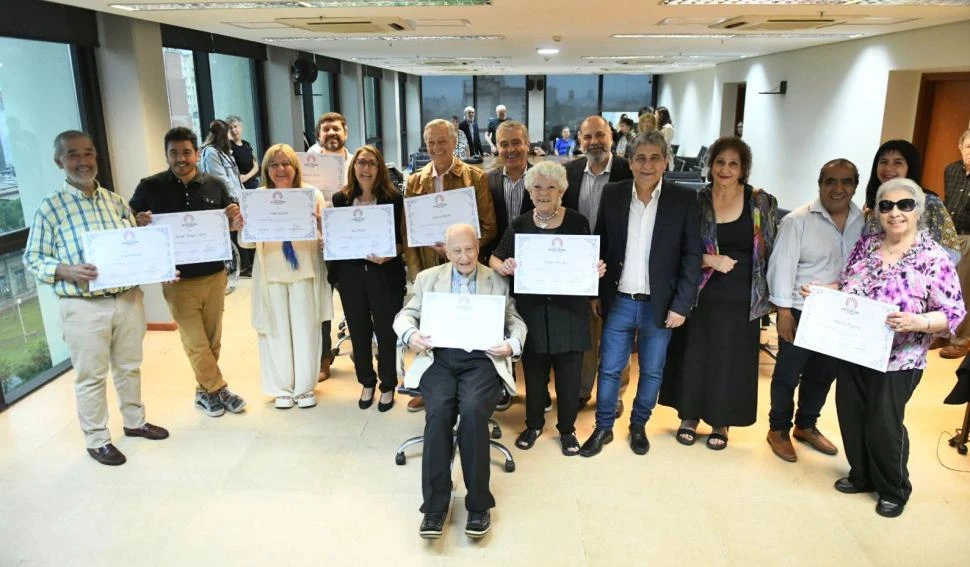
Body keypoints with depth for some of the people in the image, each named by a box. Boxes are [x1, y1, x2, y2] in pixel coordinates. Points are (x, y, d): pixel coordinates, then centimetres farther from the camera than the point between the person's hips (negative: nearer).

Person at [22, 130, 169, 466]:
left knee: (129, 366, 18)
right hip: (84, 306, -4)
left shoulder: (115, 201, 6)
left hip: (129, 298, 4)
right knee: (91, 376, 7)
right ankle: (96, 440, 23)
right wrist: (67, 270, -23)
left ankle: (135, 421, 37)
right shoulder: (50, 207, -7)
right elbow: (32, 258, -5)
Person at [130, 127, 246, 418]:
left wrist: (235, 219, -11)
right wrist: (140, 223, -17)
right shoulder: (150, 187, -3)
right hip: (178, 279, -2)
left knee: (212, 340, 12)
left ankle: (206, 390, 29)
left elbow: (230, 226, 12)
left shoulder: (215, 185, 2)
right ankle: (218, 389, 20)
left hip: (214, 275, 2)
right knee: (195, 342, 2)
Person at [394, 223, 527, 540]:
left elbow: (516, 321, 13)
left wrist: (512, 344, -10)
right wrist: (411, 334, -10)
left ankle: (478, 503, -13)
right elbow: (405, 315, 14)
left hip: (482, 359, -1)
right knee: (439, 412, -28)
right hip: (440, 358, 1)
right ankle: (435, 505, -16)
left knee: (473, 410, -30)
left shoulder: (498, 281, 15)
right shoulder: (427, 278, 17)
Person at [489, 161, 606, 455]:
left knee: (569, 373, 9)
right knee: (534, 371, 13)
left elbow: (590, 263, 4)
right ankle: (533, 424, 33)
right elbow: (495, 258, 3)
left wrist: (598, 269, -18)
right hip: (532, 310, 1)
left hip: (568, 310, -1)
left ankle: (567, 428, 29)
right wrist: (503, 266, -19)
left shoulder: (577, 222, -2)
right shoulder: (519, 224, 1)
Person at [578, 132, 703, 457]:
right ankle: (603, 428, 27)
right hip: (619, 302, 1)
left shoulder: (684, 199, -7)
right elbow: (600, 246, 4)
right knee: (609, 369, 10)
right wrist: (596, 293, 3)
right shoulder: (612, 195, -1)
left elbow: (692, 256, -6)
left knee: (652, 373, 14)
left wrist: (681, 305, -10)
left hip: (659, 305, -1)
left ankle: (638, 426, 34)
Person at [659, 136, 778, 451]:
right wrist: (710, 260, -17)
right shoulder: (696, 201, -3)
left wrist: (766, 294, 1)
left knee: (731, 361, 9)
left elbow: (771, 251, 5)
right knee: (695, 357, 9)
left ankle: (721, 423, 27)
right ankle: (690, 416, 28)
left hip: (741, 299, 0)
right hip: (701, 296, 0)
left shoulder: (762, 202, -1)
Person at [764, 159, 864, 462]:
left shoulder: (865, 222, 1)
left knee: (823, 373, 18)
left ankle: (806, 426, 37)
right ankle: (778, 429, 25)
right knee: (788, 373, 7)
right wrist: (783, 311, -16)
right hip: (801, 312, -5)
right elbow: (782, 266, -13)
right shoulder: (798, 220, -12)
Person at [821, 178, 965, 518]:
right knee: (851, 419, 14)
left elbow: (953, 313, -13)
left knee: (884, 426, 5)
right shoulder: (865, 245, 4)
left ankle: (894, 490, 29)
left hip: (896, 361, -5)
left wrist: (915, 322, -30)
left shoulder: (934, 257, -12)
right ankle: (861, 475, 36)